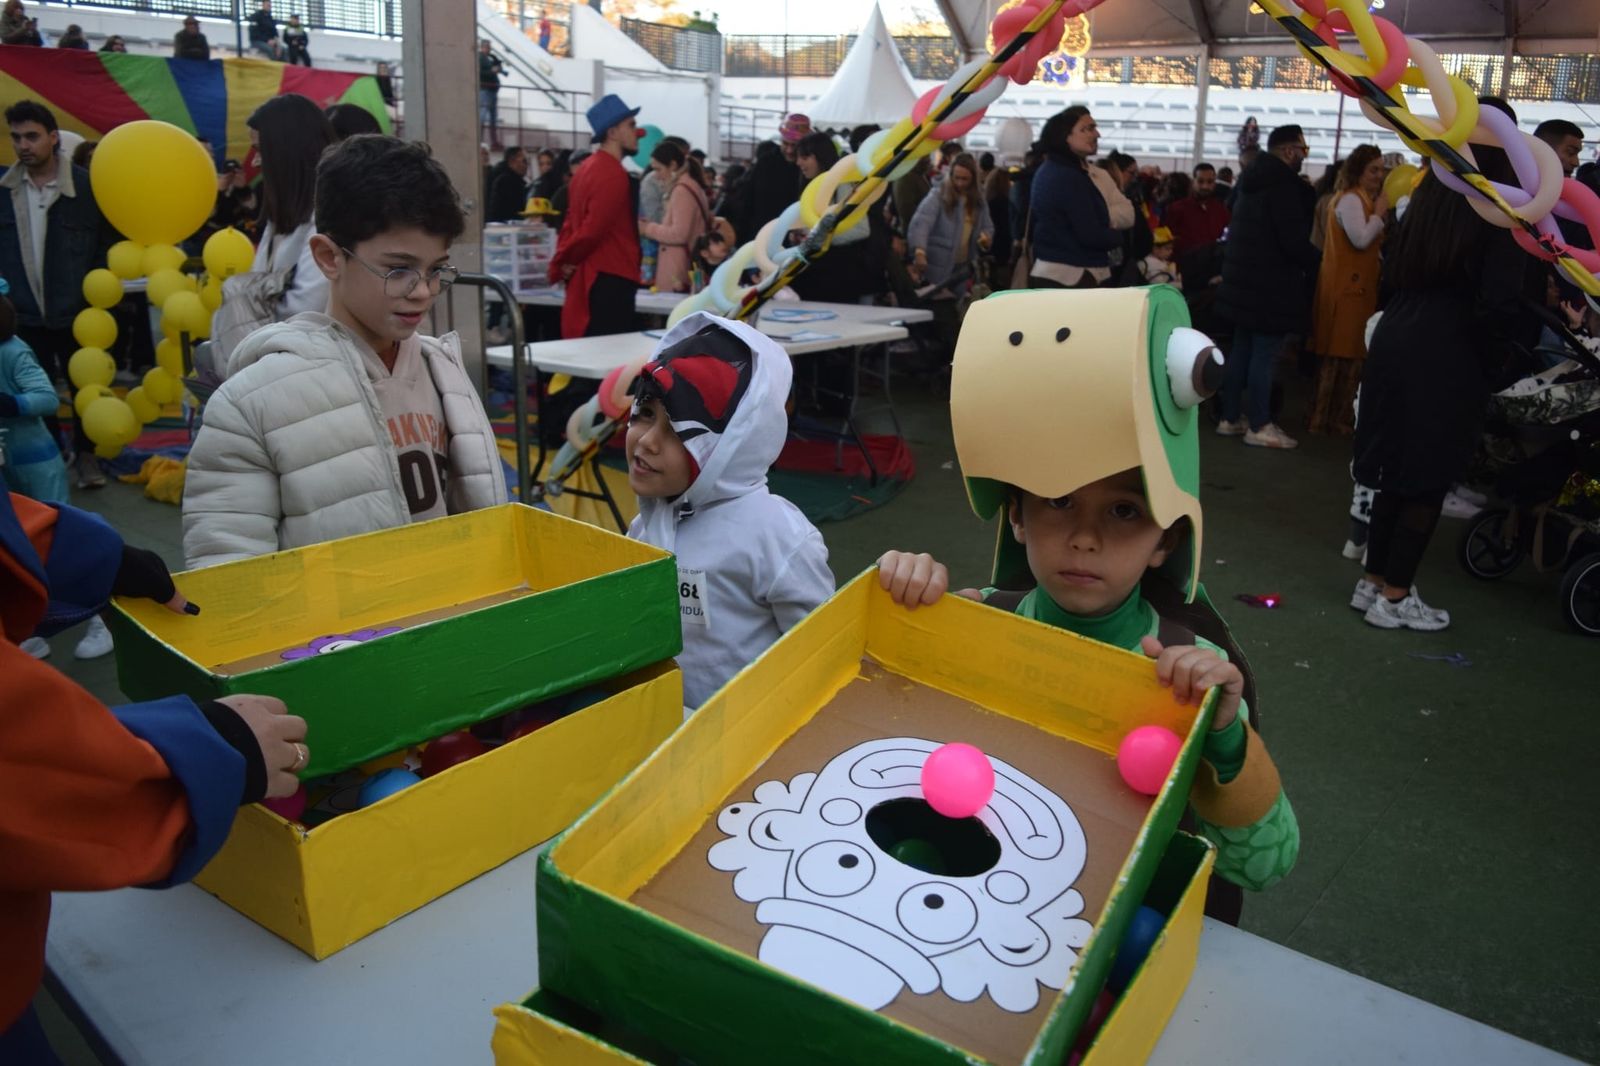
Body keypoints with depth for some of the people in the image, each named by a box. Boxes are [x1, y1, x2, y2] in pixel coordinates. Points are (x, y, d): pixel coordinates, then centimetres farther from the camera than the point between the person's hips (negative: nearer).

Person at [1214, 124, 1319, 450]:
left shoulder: (1253, 182, 14)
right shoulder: (1284, 186, -16)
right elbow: (1295, 241, -21)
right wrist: (1317, 262, -4)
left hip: (1245, 283, 9)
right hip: (1272, 288, -9)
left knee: (1241, 350, 14)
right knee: (1265, 356, -5)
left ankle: (1231, 417, 19)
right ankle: (1259, 426, 0)